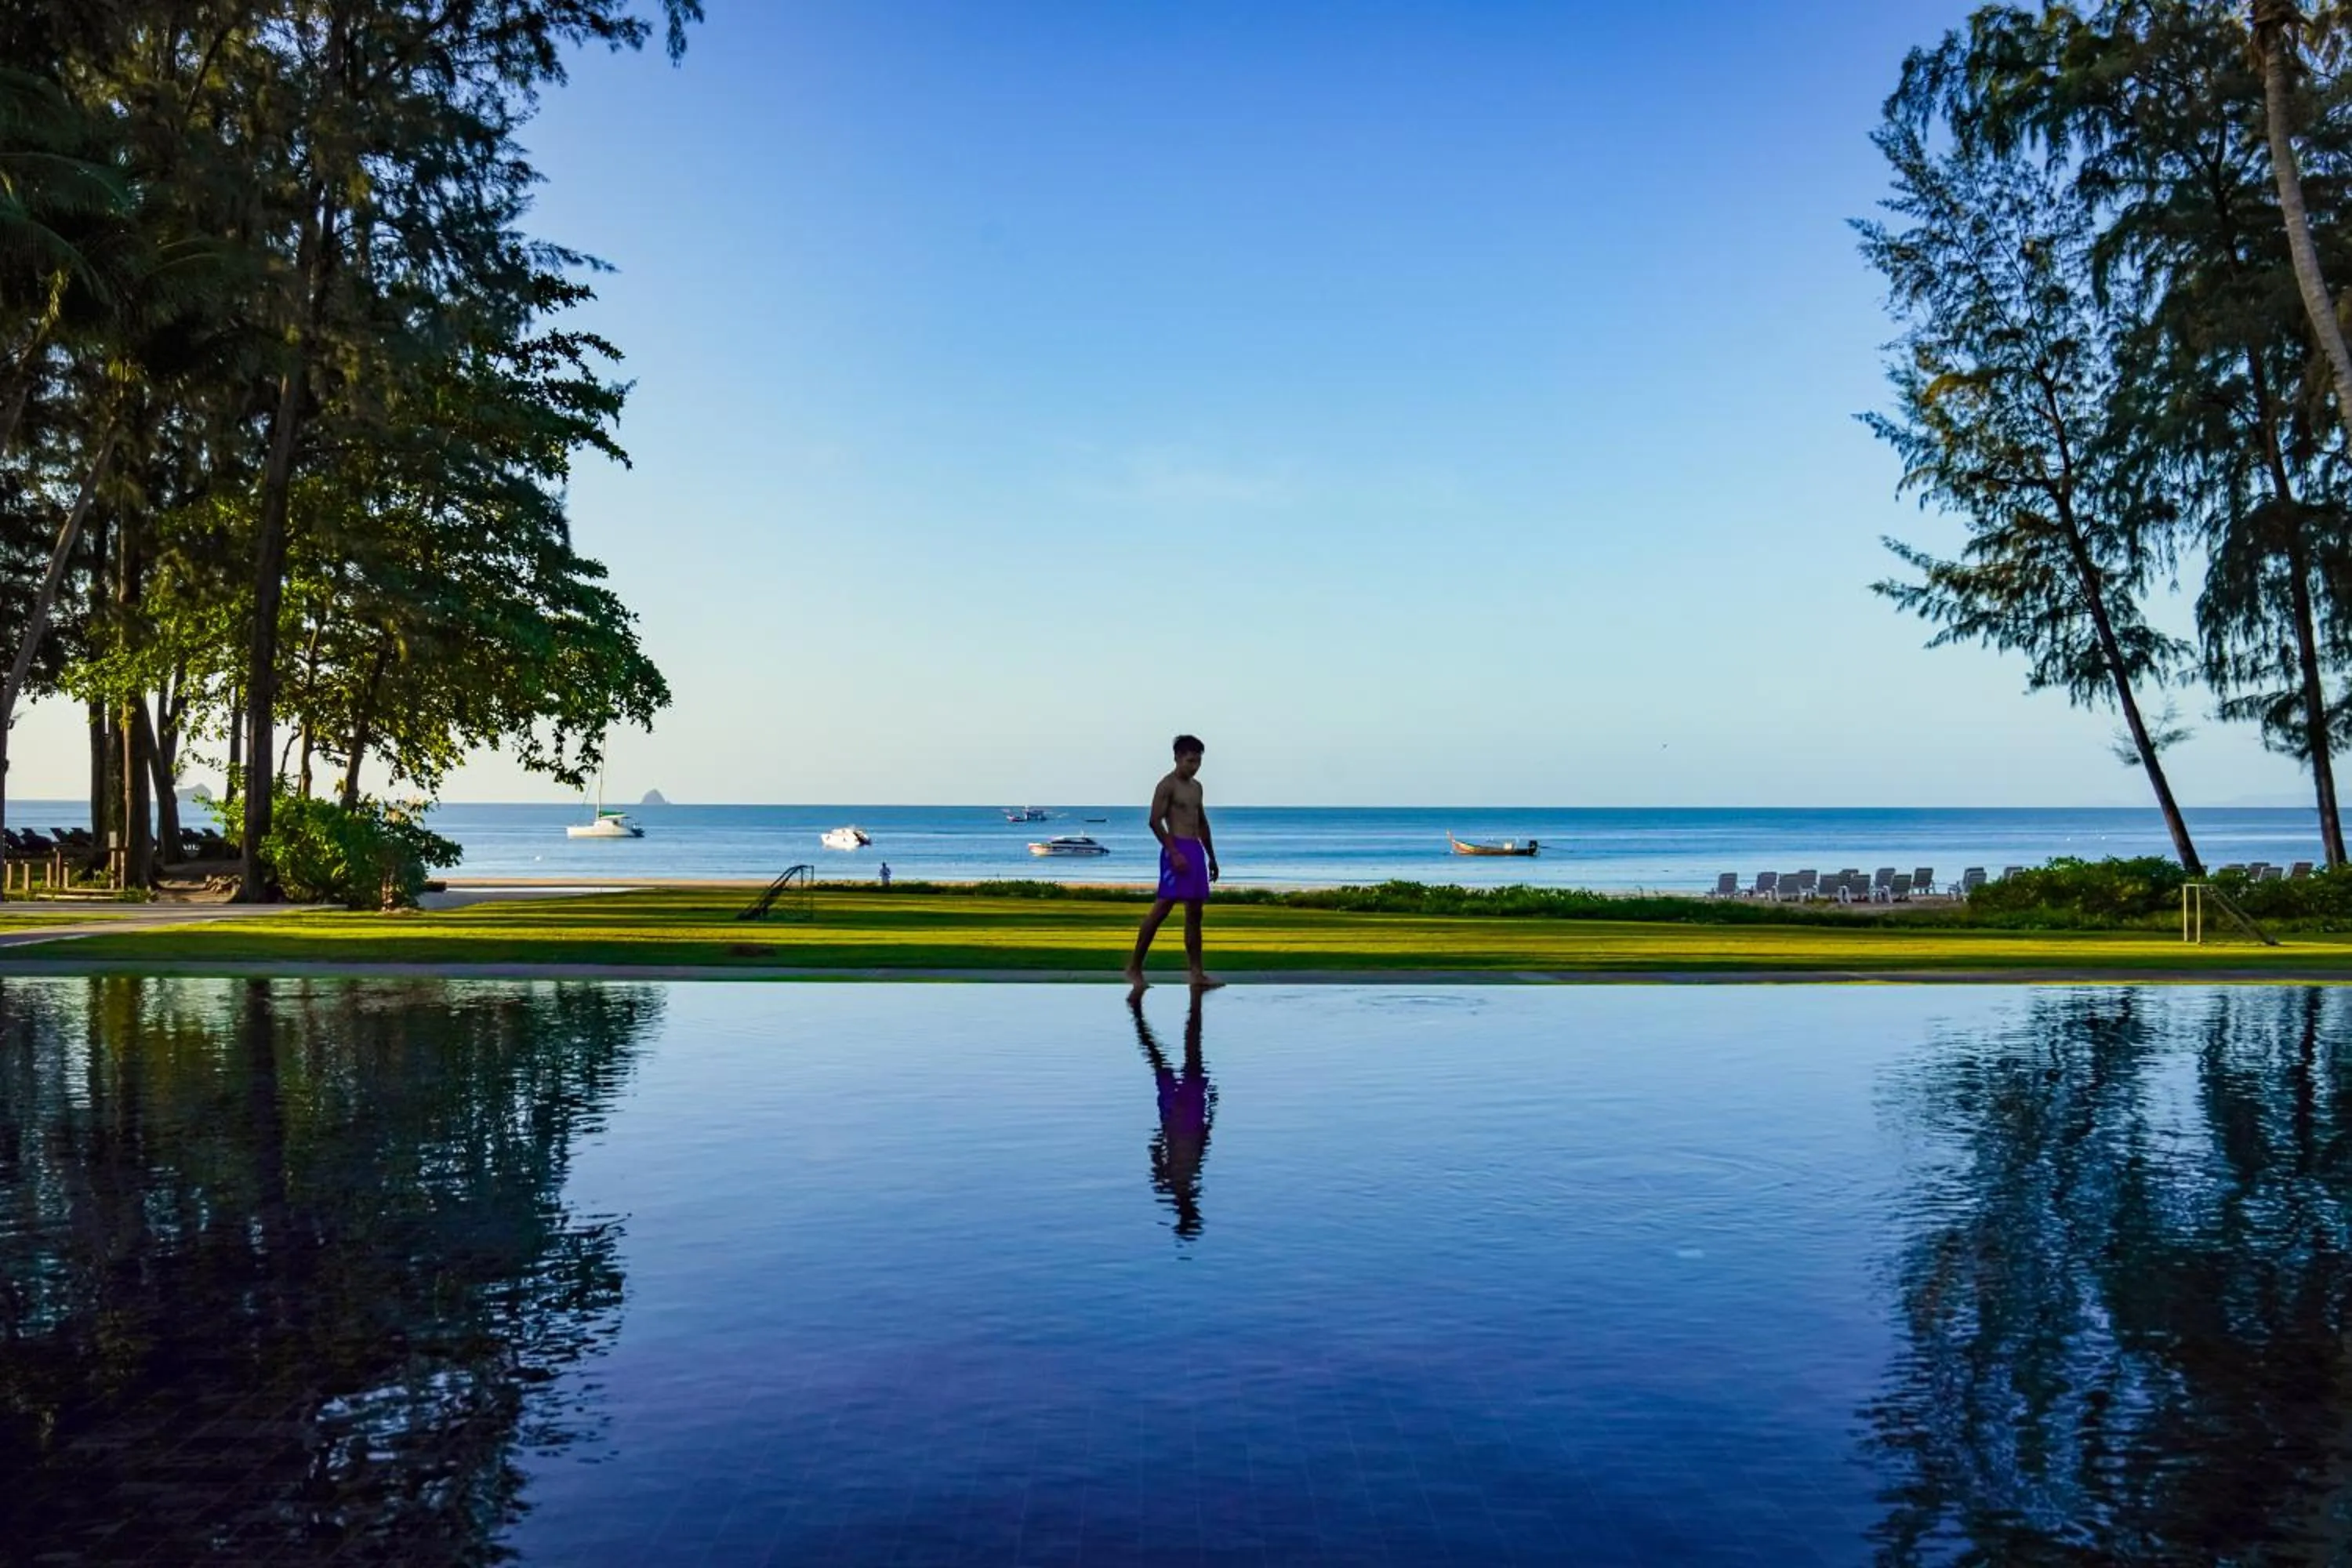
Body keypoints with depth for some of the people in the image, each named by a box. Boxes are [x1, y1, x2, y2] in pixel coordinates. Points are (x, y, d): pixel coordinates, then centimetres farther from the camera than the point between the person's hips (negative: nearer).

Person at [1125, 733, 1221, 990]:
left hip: (1196, 850, 8)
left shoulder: (1196, 786, 19)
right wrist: (1174, 853, -21)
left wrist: (1212, 857, 24)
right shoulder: (1167, 785, -6)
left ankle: (1197, 973, 8)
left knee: (1195, 912, 6)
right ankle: (1134, 967, -6)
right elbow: (1155, 821, -14)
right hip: (1177, 849, -8)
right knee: (1163, 907, -11)